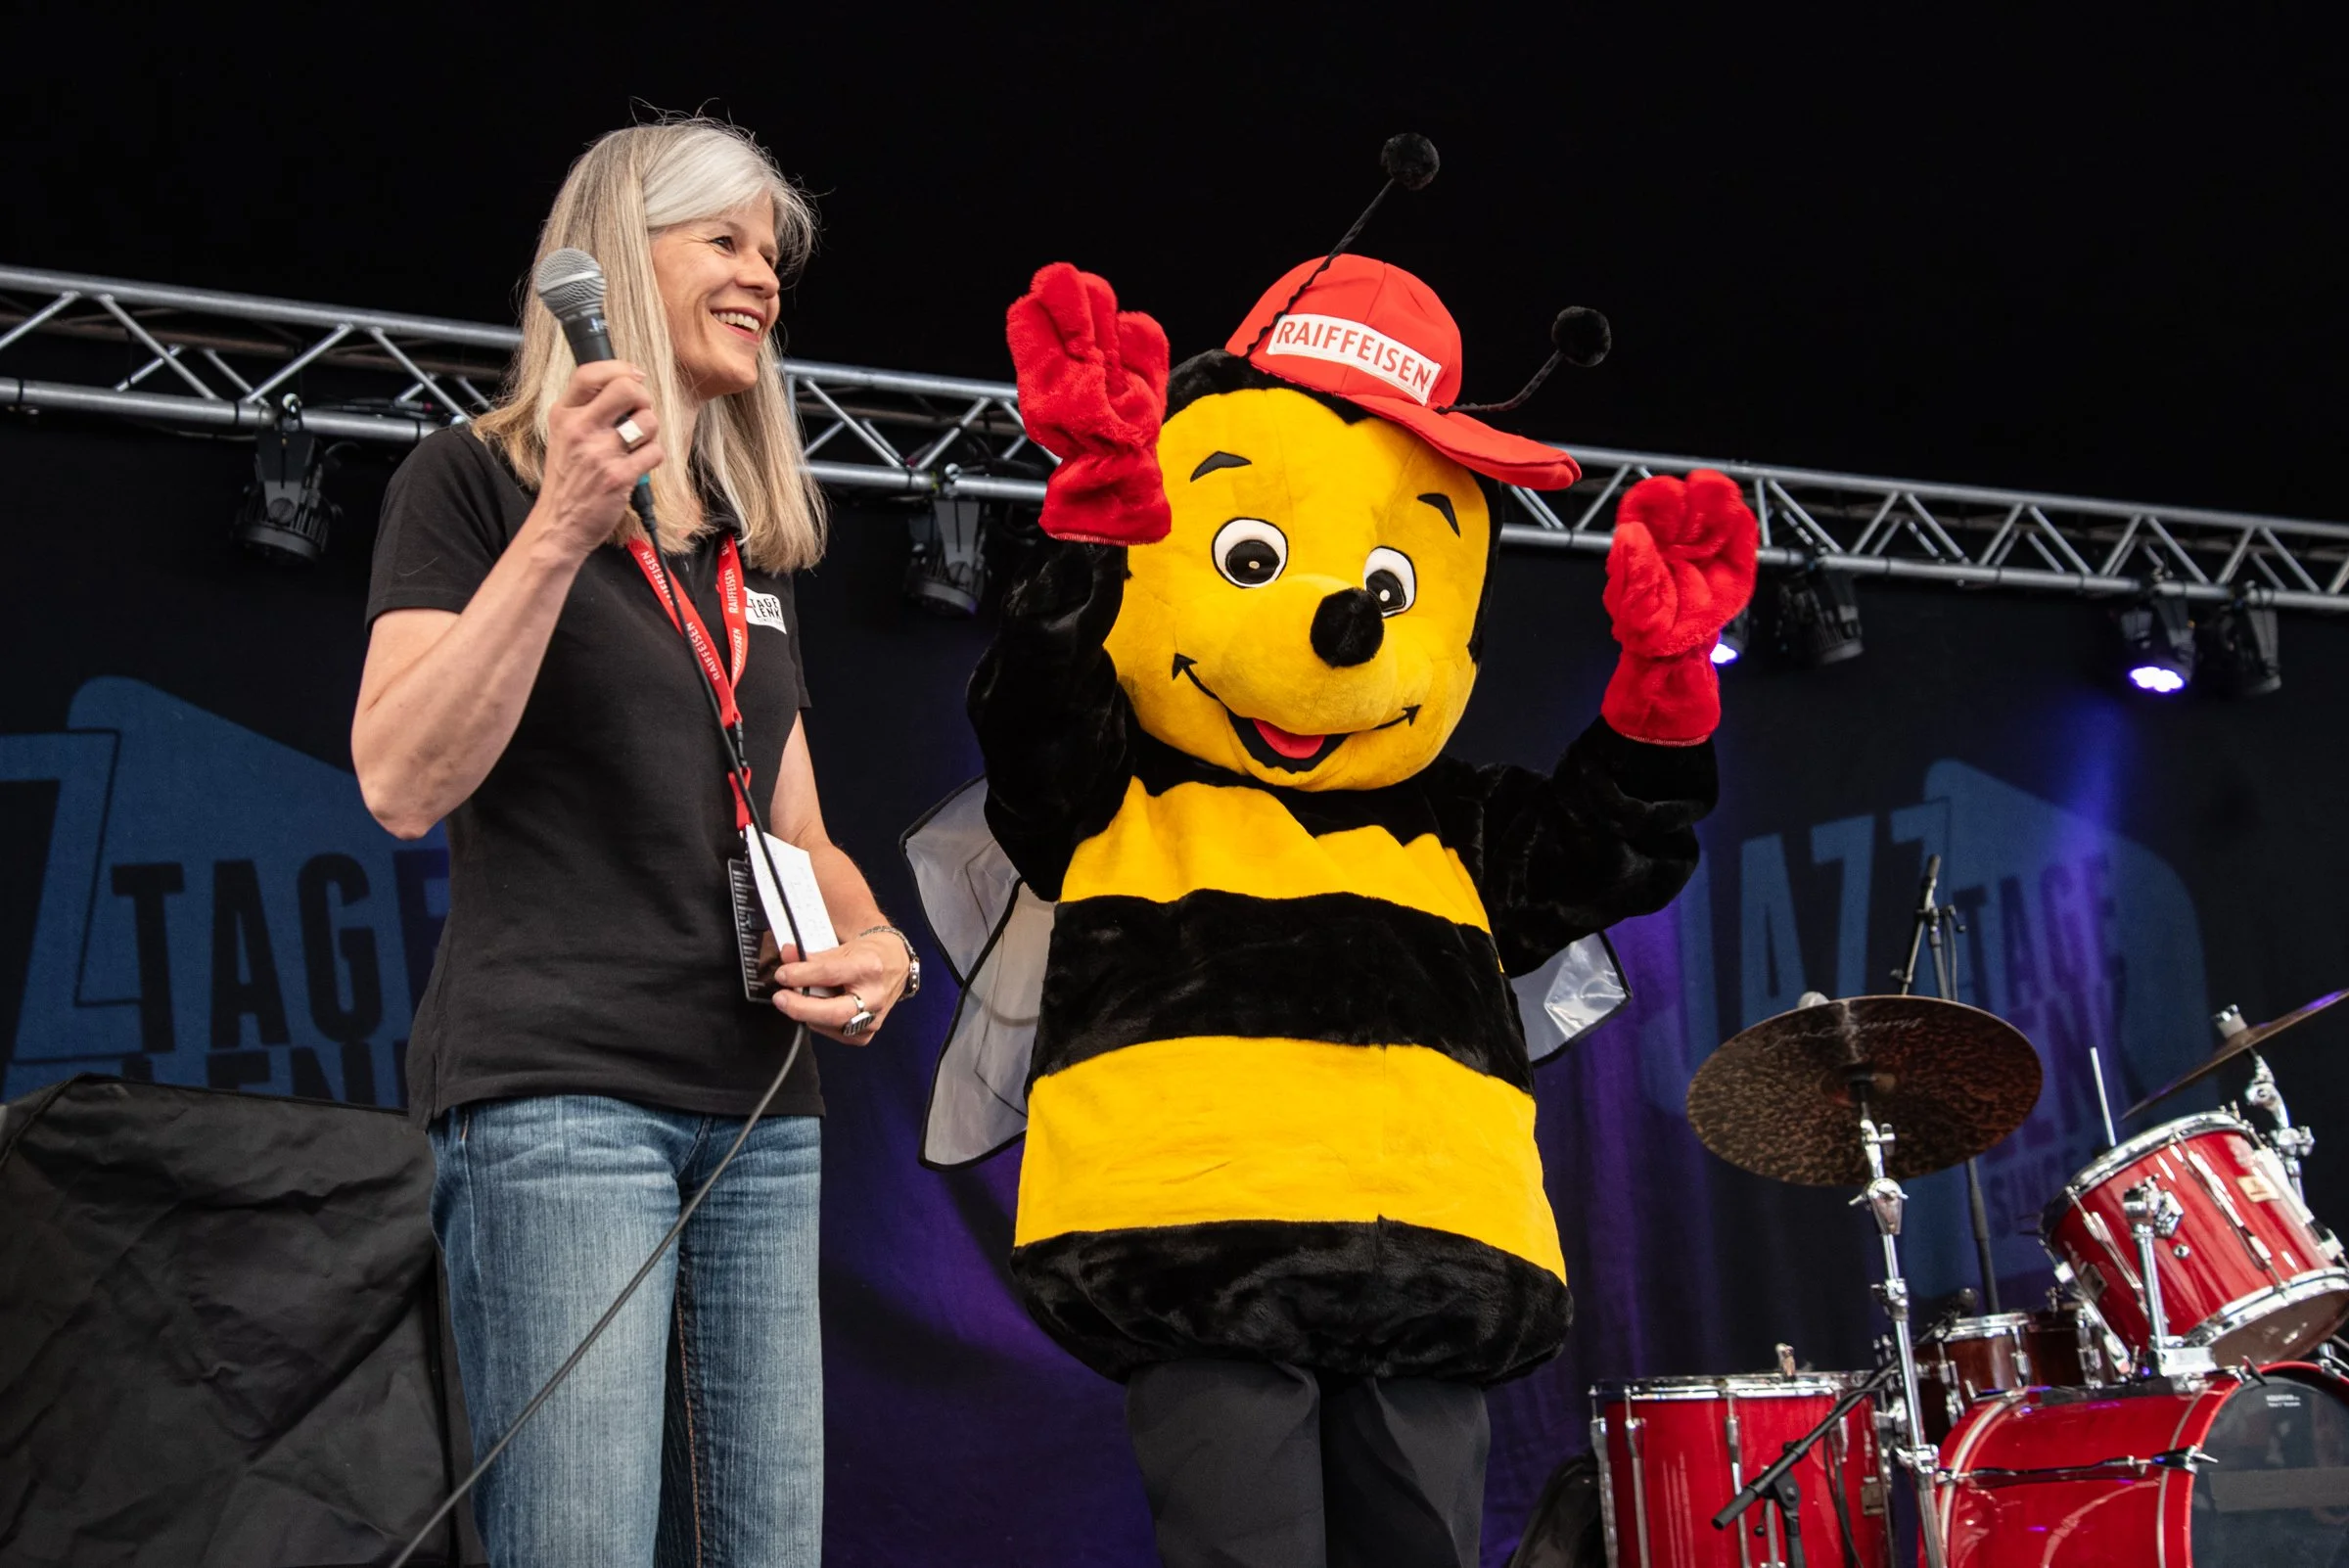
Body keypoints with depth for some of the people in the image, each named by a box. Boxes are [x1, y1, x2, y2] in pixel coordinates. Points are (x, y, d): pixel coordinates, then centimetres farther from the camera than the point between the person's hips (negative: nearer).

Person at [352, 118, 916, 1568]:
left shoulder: (750, 545, 21)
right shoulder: (474, 482, 2)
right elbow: (404, 785, -10)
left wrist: (872, 943, 1)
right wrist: (559, 533, -17)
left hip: (760, 1107, 7)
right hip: (557, 1088, -6)